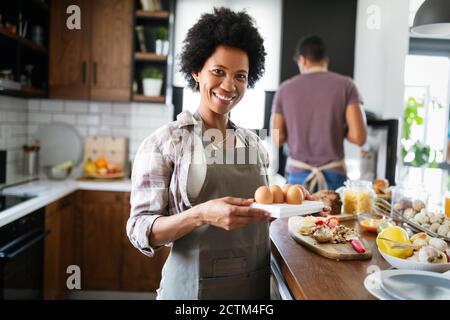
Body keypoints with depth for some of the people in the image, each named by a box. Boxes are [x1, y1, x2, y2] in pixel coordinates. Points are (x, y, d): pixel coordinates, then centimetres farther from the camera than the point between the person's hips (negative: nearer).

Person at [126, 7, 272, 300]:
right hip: (194, 285, -4)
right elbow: (141, 231, -14)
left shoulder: (254, 144, 3)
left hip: (255, 285, 5)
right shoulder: (165, 142, -11)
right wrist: (201, 215, -29)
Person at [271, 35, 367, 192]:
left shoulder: (285, 88, 2)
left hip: (297, 173, 1)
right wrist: (338, 130, 10)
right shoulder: (345, 85, -2)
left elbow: (277, 139, 4)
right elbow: (358, 137, -9)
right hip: (333, 174, -1)